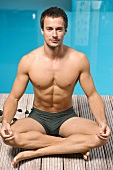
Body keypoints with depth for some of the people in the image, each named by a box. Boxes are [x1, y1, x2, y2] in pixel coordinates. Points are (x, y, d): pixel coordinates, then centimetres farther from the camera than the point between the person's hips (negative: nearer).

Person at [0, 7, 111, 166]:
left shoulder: (79, 60, -12)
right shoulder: (28, 61, -12)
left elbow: (92, 95, -5)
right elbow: (14, 98, -6)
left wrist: (103, 122, -24)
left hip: (67, 117, 0)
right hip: (38, 117, 0)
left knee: (101, 136, -27)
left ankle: (36, 152, -22)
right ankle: (75, 145, -18)